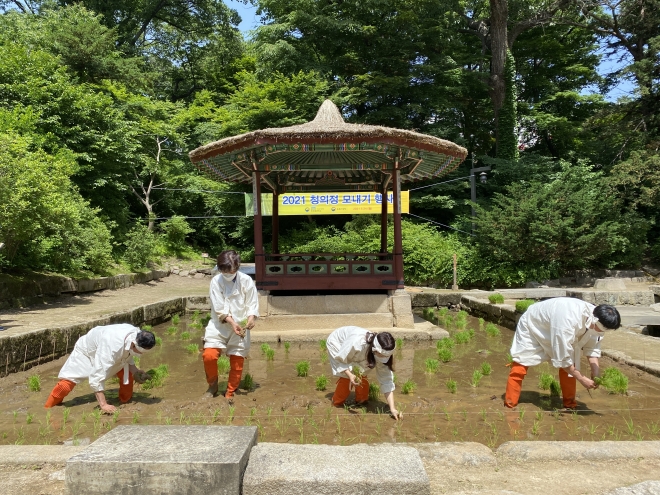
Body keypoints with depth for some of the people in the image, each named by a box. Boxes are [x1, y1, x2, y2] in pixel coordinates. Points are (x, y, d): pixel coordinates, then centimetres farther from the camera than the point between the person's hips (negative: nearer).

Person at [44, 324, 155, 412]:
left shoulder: (137, 335, -29)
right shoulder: (112, 346, -50)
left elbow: (127, 356, -6)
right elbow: (97, 376, -48)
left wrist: (135, 372, -20)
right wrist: (103, 404, -47)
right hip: (86, 351, -5)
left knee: (127, 373, -9)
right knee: (68, 381, -12)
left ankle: (125, 401, 14)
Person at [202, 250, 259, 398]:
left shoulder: (246, 280, -7)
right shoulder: (216, 281, -8)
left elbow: (252, 304, -4)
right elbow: (219, 308, -13)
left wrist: (251, 318, -23)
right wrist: (232, 322, -24)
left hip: (240, 326, 1)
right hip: (219, 325, 0)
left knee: (237, 361, 6)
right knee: (209, 355, -15)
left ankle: (230, 393, 25)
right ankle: (213, 385, 13)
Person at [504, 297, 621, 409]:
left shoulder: (595, 319, -22)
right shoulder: (569, 320, -46)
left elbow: (592, 346, -5)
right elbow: (562, 358, -38)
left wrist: (596, 371, -17)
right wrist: (582, 379, -29)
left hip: (558, 331, 7)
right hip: (532, 325, -7)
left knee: (570, 366, -1)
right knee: (520, 365, -6)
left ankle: (569, 403, 15)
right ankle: (509, 405, 5)